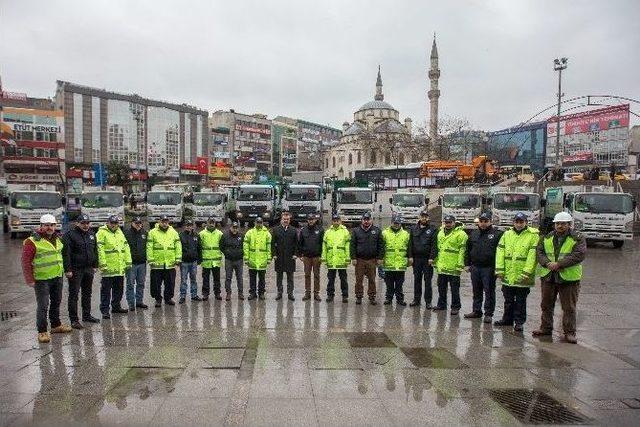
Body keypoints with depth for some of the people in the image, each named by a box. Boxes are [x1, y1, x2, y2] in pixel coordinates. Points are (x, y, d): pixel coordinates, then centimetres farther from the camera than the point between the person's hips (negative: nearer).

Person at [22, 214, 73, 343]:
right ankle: (42, 332, 6)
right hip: (42, 279, -7)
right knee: (43, 306, -4)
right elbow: (26, 262, -13)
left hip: (57, 278, 7)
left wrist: (63, 271, 18)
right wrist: (30, 280, -15)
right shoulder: (32, 242, -12)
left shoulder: (57, 239, 10)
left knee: (56, 303, 18)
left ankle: (56, 325, 32)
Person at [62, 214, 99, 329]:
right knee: (74, 294, -2)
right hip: (75, 270, -7)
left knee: (87, 293, 15)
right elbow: (66, 253, -15)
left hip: (88, 269, 7)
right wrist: (67, 269, -19)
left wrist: (95, 265, 15)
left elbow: (95, 251, 19)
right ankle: (74, 320, 3)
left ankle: (87, 315, 27)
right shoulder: (70, 235, -11)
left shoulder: (91, 234, 11)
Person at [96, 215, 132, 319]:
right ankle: (105, 310, 5)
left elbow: (126, 247, 17)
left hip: (120, 268, 7)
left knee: (119, 289, 15)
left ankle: (116, 306, 28)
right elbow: (100, 250, -15)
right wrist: (102, 264, -21)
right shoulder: (102, 233, -8)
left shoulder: (120, 232, 15)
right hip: (108, 268, -7)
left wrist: (128, 262, 12)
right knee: (106, 290, -1)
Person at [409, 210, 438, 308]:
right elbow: (410, 243, 9)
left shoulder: (433, 229, 0)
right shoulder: (414, 229, 10)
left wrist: (431, 257, -13)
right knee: (417, 280, 9)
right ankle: (416, 299, 18)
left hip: (427, 259, -3)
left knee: (428, 280, 2)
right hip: (416, 258, 3)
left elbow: (434, 244, -6)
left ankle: (428, 301, 8)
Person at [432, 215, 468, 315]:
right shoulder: (441, 232, 13)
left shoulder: (460, 234, -9)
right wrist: (435, 261, 18)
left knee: (454, 289, 2)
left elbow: (462, 250, -12)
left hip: (453, 267, -7)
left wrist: (460, 265, -16)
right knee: (441, 287, 15)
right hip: (441, 266, 7)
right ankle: (441, 304, 27)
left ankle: (455, 307, 12)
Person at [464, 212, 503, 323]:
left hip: (489, 268, -5)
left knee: (489, 291, 1)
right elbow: (468, 250, 17)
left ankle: (488, 314, 8)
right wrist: (467, 264, 12)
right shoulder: (474, 234, 12)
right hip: (475, 267, 5)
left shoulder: (497, 234, -4)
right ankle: (476, 311, 24)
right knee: (476, 291, 14)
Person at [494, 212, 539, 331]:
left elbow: (532, 255, -12)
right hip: (508, 275, 4)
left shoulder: (533, 235, -6)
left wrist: (526, 272, -18)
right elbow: (500, 252, 4)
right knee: (508, 300, 17)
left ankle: (519, 322, 18)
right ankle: (507, 319, 30)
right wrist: (500, 269, -3)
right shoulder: (507, 234, 7)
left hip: (522, 277, -4)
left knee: (520, 301, 7)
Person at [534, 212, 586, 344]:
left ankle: (569, 332, 11)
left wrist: (559, 264, -21)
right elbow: (539, 252, 4)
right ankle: (546, 328, 27)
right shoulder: (547, 238, 10)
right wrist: (547, 263, -15)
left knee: (569, 307, 1)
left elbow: (579, 255, -15)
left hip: (569, 278, -4)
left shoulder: (578, 238, -4)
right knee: (546, 304, 14)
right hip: (548, 277, 4)